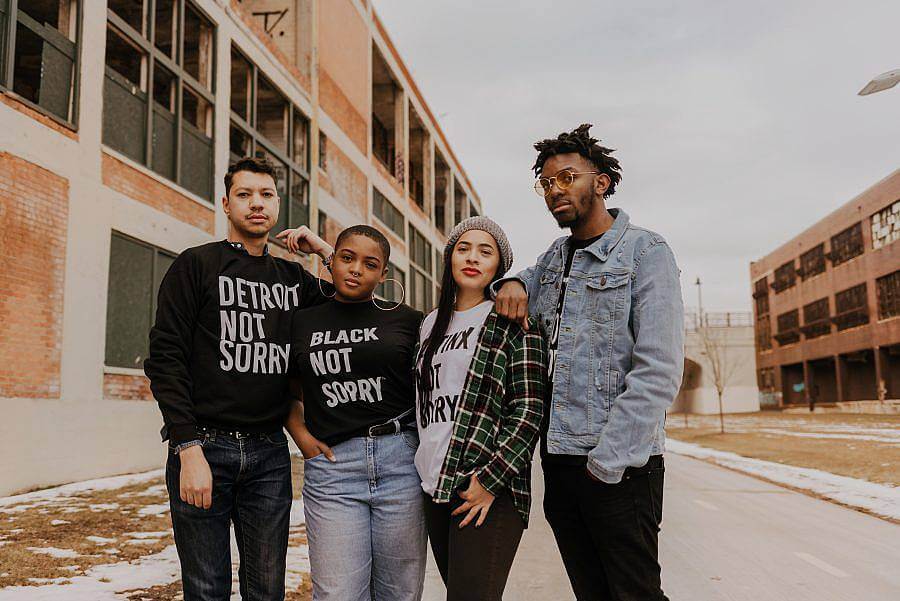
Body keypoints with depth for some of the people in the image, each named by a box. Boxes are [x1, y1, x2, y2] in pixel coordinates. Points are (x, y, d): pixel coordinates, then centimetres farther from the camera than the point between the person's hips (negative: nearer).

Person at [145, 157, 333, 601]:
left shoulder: (293, 277, 13)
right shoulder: (196, 265, 1)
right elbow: (166, 359, -7)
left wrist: (326, 253, 6)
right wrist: (189, 449, -15)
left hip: (270, 453, 4)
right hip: (204, 446, -3)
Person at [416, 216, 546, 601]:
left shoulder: (514, 322, -1)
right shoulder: (432, 324, 17)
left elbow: (530, 409, -9)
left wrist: (490, 480, -15)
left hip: (489, 488, -6)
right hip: (434, 486, 6)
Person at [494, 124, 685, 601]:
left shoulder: (645, 251, -6)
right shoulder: (553, 258, 14)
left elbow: (659, 372, -14)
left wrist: (609, 460, -18)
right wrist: (513, 282, 8)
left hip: (620, 466, -6)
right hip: (557, 457, 6)